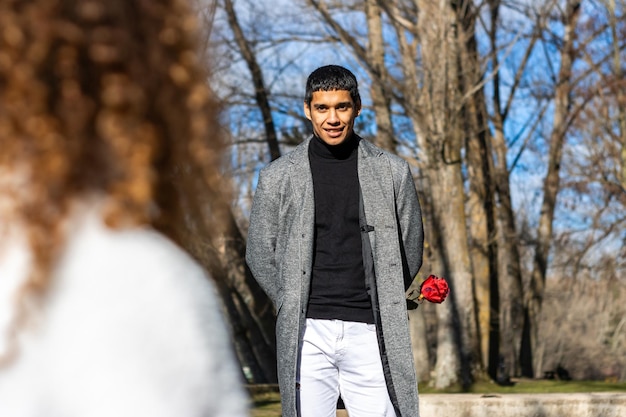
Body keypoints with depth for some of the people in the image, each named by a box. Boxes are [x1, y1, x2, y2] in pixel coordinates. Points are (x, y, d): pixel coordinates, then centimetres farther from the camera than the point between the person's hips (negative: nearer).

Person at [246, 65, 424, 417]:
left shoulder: (392, 172, 6)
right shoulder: (278, 177, 5)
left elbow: (411, 249, 13)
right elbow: (261, 253, 11)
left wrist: (382, 306, 11)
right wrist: (297, 309, 6)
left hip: (368, 333, 0)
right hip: (307, 333, 0)